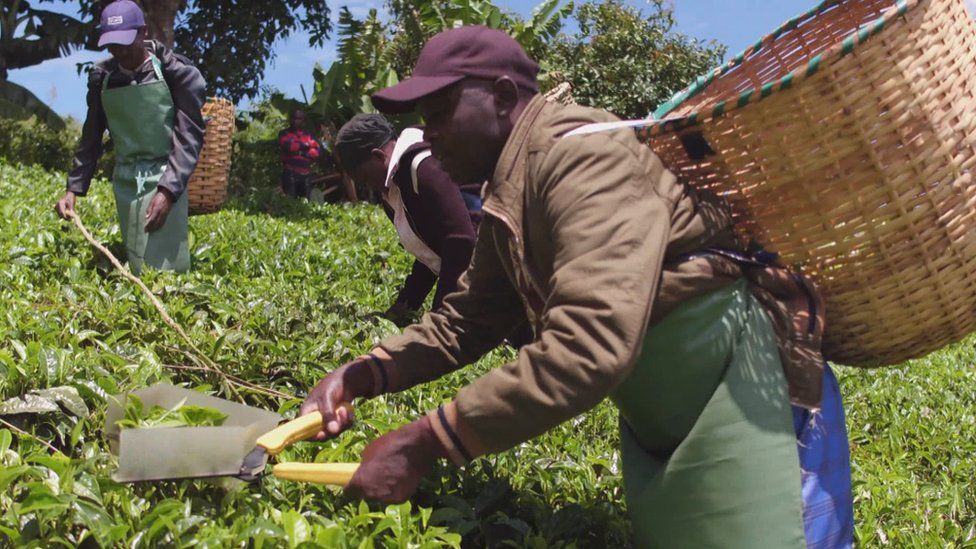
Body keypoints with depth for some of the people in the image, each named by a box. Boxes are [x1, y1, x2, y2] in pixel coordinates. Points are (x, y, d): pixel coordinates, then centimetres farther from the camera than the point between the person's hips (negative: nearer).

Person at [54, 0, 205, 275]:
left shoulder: (175, 71, -8)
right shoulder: (101, 77, 6)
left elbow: (190, 136, -12)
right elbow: (92, 136, 15)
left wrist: (168, 190, -23)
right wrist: (74, 188, 5)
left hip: (165, 178, -4)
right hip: (124, 179, 4)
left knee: (162, 266, -9)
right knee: (135, 267, 7)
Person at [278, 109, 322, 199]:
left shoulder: (309, 135, 16)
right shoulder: (284, 134, 9)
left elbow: (318, 151, 5)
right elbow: (287, 146, -11)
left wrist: (304, 153, -9)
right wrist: (304, 146, 1)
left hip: (305, 174, 4)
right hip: (290, 173, -4)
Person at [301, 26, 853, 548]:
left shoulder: (582, 153, -24)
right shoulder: (510, 198, 7)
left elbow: (589, 349, -35)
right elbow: (466, 320, 12)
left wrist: (423, 444, -31)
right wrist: (362, 375, -5)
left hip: (735, 387, -9)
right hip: (658, 423, 10)